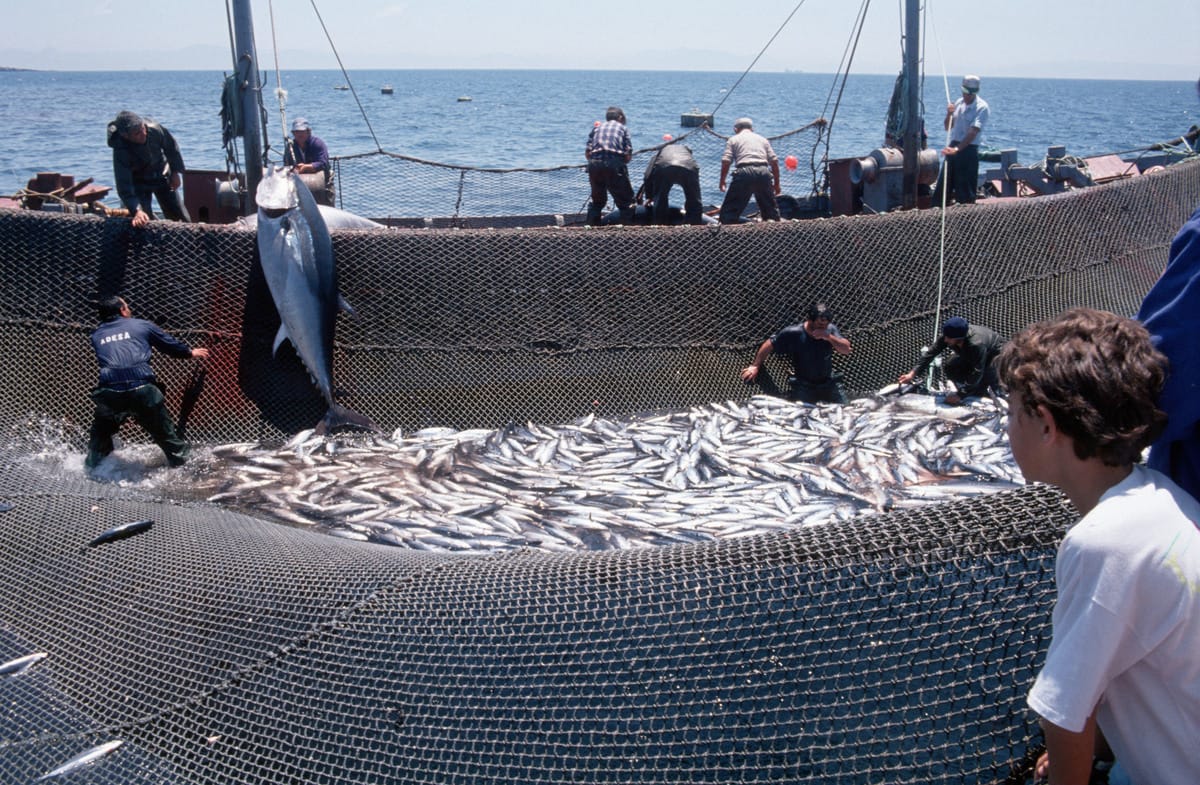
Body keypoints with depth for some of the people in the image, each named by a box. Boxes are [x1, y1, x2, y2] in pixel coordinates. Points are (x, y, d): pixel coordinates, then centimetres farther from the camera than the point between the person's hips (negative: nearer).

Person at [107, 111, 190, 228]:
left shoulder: (154, 129, -29)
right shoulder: (120, 152, -37)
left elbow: (172, 146, -5)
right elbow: (124, 188, -40)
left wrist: (176, 172, -5)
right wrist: (136, 211, -53)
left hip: (162, 175, 4)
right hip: (139, 182, -3)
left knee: (182, 218, 10)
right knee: (143, 222, -15)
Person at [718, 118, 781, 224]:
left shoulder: (733, 139, 16)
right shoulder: (762, 139, 25)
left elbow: (726, 161, 2)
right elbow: (774, 161, 15)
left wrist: (722, 181, 10)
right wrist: (776, 183, 19)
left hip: (744, 172, -3)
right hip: (764, 172, 3)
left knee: (730, 207, 2)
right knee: (770, 207, 18)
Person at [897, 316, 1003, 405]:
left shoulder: (976, 344, -46)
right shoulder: (948, 336, -28)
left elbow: (977, 373, -42)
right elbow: (931, 352, -20)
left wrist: (960, 395, -42)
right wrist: (913, 373, -27)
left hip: (995, 355, -6)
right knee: (950, 368, -12)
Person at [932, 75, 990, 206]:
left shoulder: (982, 107, -11)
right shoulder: (959, 103, 10)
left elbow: (973, 132, -23)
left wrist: (957, 149, -34)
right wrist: (949, 114, -4)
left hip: (969, 150, -7)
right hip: (953, 147, 7)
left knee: (966, 191, -3)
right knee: (943, 186, 10)